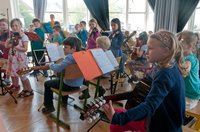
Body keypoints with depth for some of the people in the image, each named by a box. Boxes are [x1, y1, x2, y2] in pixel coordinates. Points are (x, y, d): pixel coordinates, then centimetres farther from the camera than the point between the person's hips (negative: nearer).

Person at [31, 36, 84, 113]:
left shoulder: (70, 57, -26)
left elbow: (57, 69, -35)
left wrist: (50, 65, -13)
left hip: (69, 86, -8)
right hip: (78, 85, 8)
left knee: (47, 84, 13)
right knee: (61, 78, 39)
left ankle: (49, 107, 21)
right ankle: (64, 100, 49)